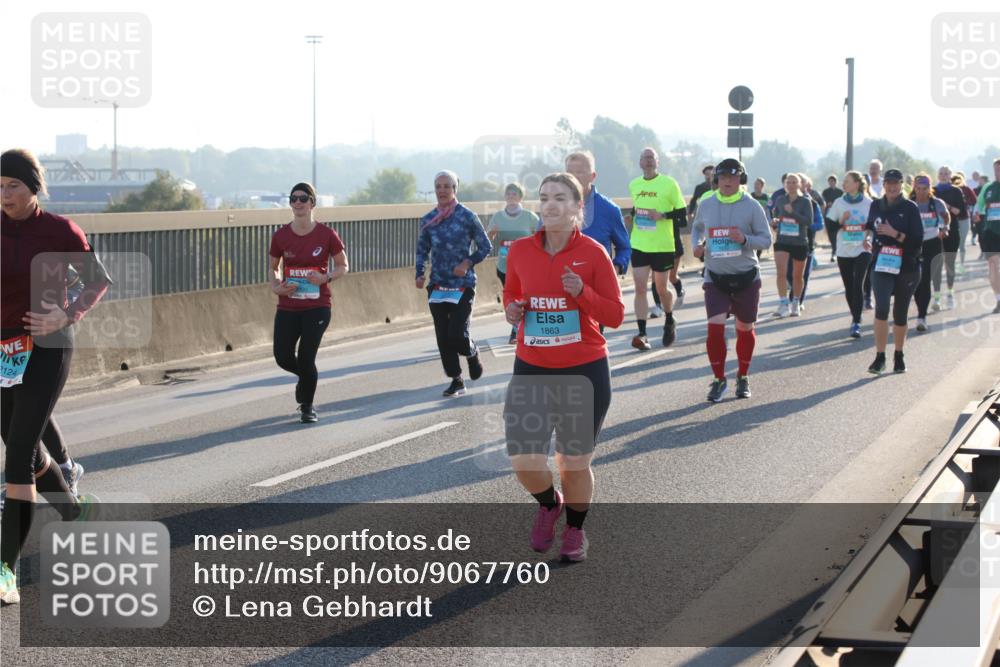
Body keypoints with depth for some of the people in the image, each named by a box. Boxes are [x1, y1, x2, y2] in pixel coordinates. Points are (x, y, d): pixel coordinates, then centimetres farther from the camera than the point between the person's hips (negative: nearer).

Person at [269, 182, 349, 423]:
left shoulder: (326, 235, -6)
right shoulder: (280, 236, 0)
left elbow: (343, 266, 4)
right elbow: (273, 267, 13)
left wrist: (326, 277, -15)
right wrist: (276, 286, -7)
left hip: (317, 307, -3)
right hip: (287, 307, 3)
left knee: (306, 359, -7)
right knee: (283, 358, -2)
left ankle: (307, 408, 15)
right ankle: (306, 377, 35)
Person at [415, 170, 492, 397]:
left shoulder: (467, 217, -5)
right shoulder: (428, 220, 6)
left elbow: (485, 246, 1)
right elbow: (422, 250, 15)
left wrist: (468, 262, -14)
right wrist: (420, 274, -1)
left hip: (463, 284, -4)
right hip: (437, 285, 4)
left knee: (457, 335, -12)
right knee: (443, 337, 3)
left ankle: (472, 352, 22)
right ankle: (456, 381, 16)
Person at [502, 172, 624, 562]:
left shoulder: (593, 253, -9)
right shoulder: (521, 251, -1)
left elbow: (615, 315, -6)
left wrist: (582, 292, -23)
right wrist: (512, 309, -5)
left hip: (585, 371, -2)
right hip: (531, 370, 2)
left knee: (575, 463, 8)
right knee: (524, 461, -8)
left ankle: (575, 530, 35)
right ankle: (548, 504, 27)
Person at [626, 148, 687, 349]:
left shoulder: (669, 183, -6)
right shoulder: (633, 185, 8)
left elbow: (682, 212, -4)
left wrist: (663, 215, -19)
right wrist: (631, 215, 4)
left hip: (662, 246, -3)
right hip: (639, 245, 3)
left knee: (661, 288, 8)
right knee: (640, 287, -6)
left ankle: (669, 321, 36)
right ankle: (642, 334, -7)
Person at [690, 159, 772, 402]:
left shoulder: (752, 206, -6)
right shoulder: (706, 205, 2)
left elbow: (766, 240, -4)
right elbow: (697, 227, 21)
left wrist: (744, 239, -23)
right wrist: (696, 245, 0)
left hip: (746, 277, -1)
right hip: (715, 277, 1)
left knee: (745, 329, 10)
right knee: (715, 327, -12)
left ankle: (743, 377, 29)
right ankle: (719, 379, 2)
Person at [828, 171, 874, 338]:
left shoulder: (868, 203, -2)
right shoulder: (839, 203, 4)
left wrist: (868, 238, -10)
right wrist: (841, 221, -13)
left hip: (863, 251, -3)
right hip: (844, 251, 3)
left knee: (858, 285, -14)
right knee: (849, 287, 8)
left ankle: (857, 323, -15)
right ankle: (855, 317, 29)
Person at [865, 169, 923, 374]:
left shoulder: (910, 208, -4)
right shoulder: (876, 206, 5)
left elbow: (918, 239, -10)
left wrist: (895, 234, -20)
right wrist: (870, 242, 7)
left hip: (906, 267, -1)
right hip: (881, 265, 1)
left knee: (900, 314, 10)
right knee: (881, 308, -18)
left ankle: (899, 357, 28)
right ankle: (880, 357, -14)